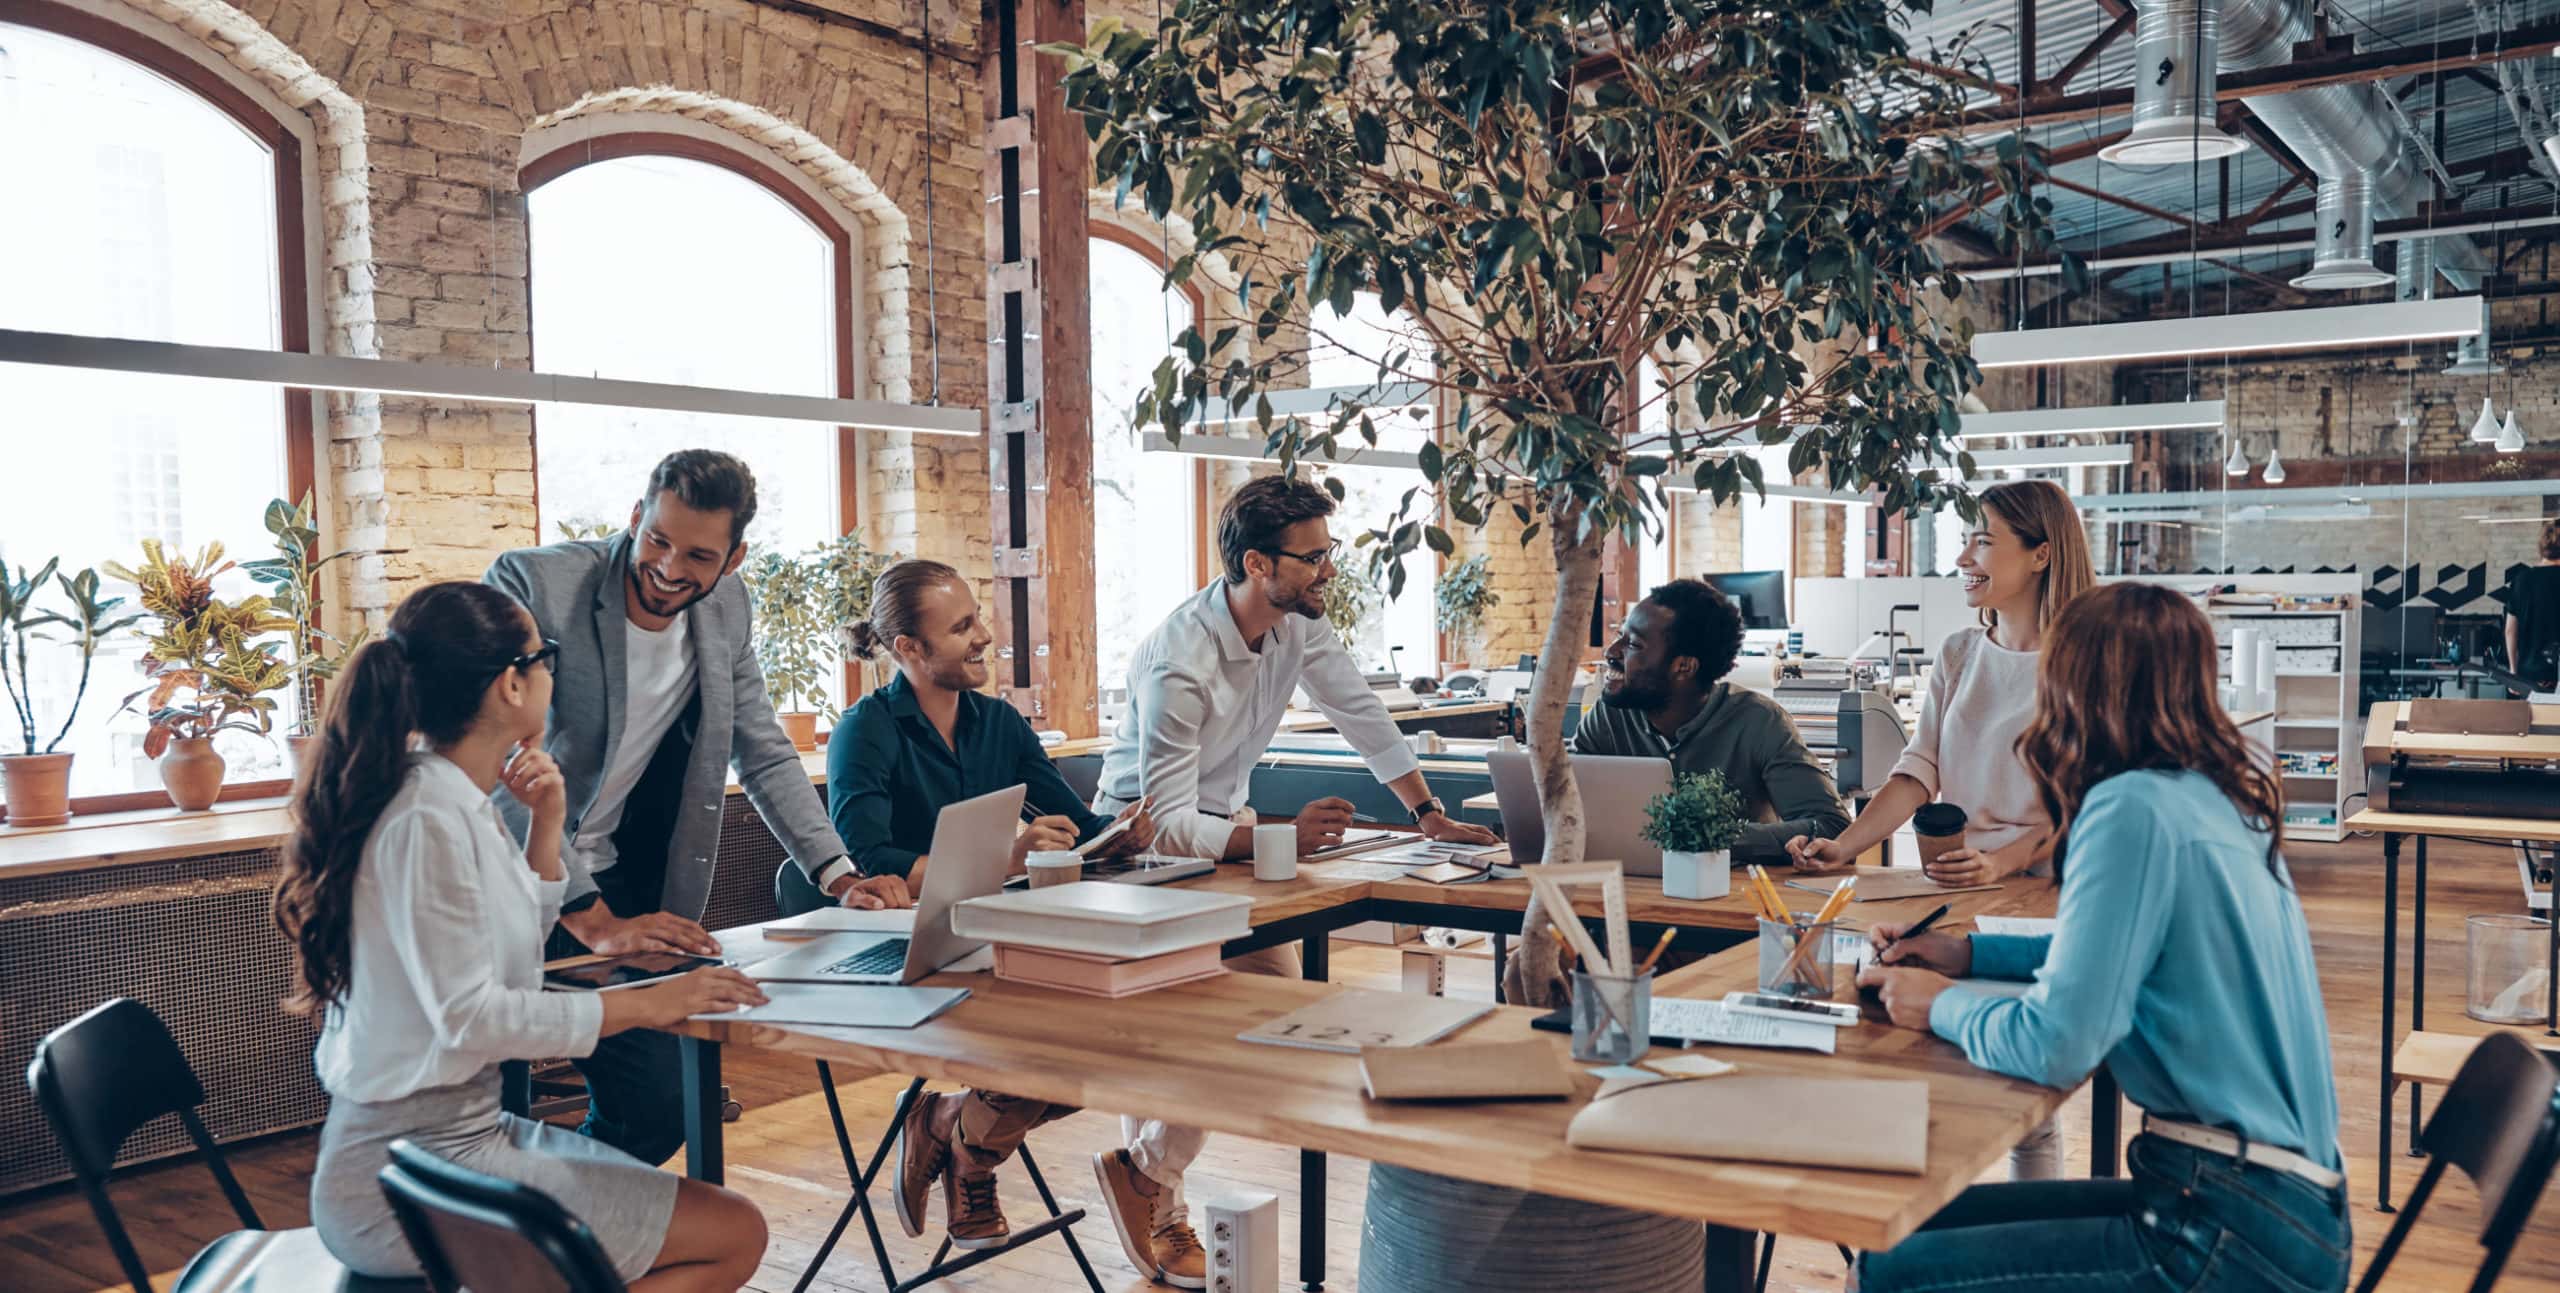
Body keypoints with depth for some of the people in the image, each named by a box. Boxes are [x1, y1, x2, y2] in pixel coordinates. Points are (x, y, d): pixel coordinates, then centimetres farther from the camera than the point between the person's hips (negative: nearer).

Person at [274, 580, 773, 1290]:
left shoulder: (459, 803, 7)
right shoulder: (428, 819, -20)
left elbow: (513, 954, 18)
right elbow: (467, 1015, -23)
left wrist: (547, 823, 7)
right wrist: (642, 1004, -17)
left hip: (468, 1128, 9)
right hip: (412, 1174, -9)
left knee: (717, 1220, 14)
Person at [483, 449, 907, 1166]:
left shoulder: (725, 608, 2)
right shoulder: (530, 583, -17)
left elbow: (765, 756, 9)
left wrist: (838, 876, -4)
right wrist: (592, 921, -28)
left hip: (617, 889, 5)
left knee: (657, 1103, 0)